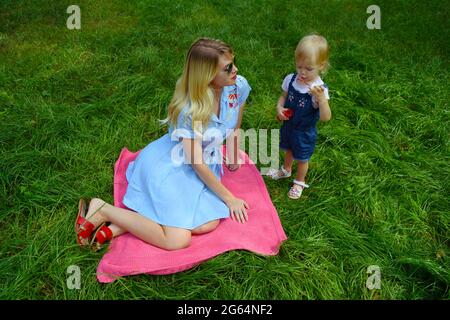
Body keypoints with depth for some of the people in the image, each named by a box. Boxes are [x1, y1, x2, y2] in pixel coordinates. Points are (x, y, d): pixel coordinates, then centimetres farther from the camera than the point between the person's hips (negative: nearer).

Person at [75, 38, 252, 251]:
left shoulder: (238, 86, -11)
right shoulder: (189, 110, -27)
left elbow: (235, 126, 10)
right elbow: (197, 162, -21)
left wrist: (233, 156, 15)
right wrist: (229, 199, -14)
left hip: (203, 165, 7)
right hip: (167, 164, -7)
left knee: (207, 224, -18)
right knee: (177, 240, -20)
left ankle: (115, 228, -10)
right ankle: (101, 210, -5)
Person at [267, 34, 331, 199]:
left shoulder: (319, 89, -29)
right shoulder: (291, 79, -15)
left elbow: (326, 118, -33)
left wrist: (321, 99, -49)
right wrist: (279, 107, -18)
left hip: (305, 132, -4)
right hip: (288, 125, 4)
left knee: (302, 159, 19)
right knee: (289, 150, 31)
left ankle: (299, 182, 46)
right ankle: (286, 170, 60)